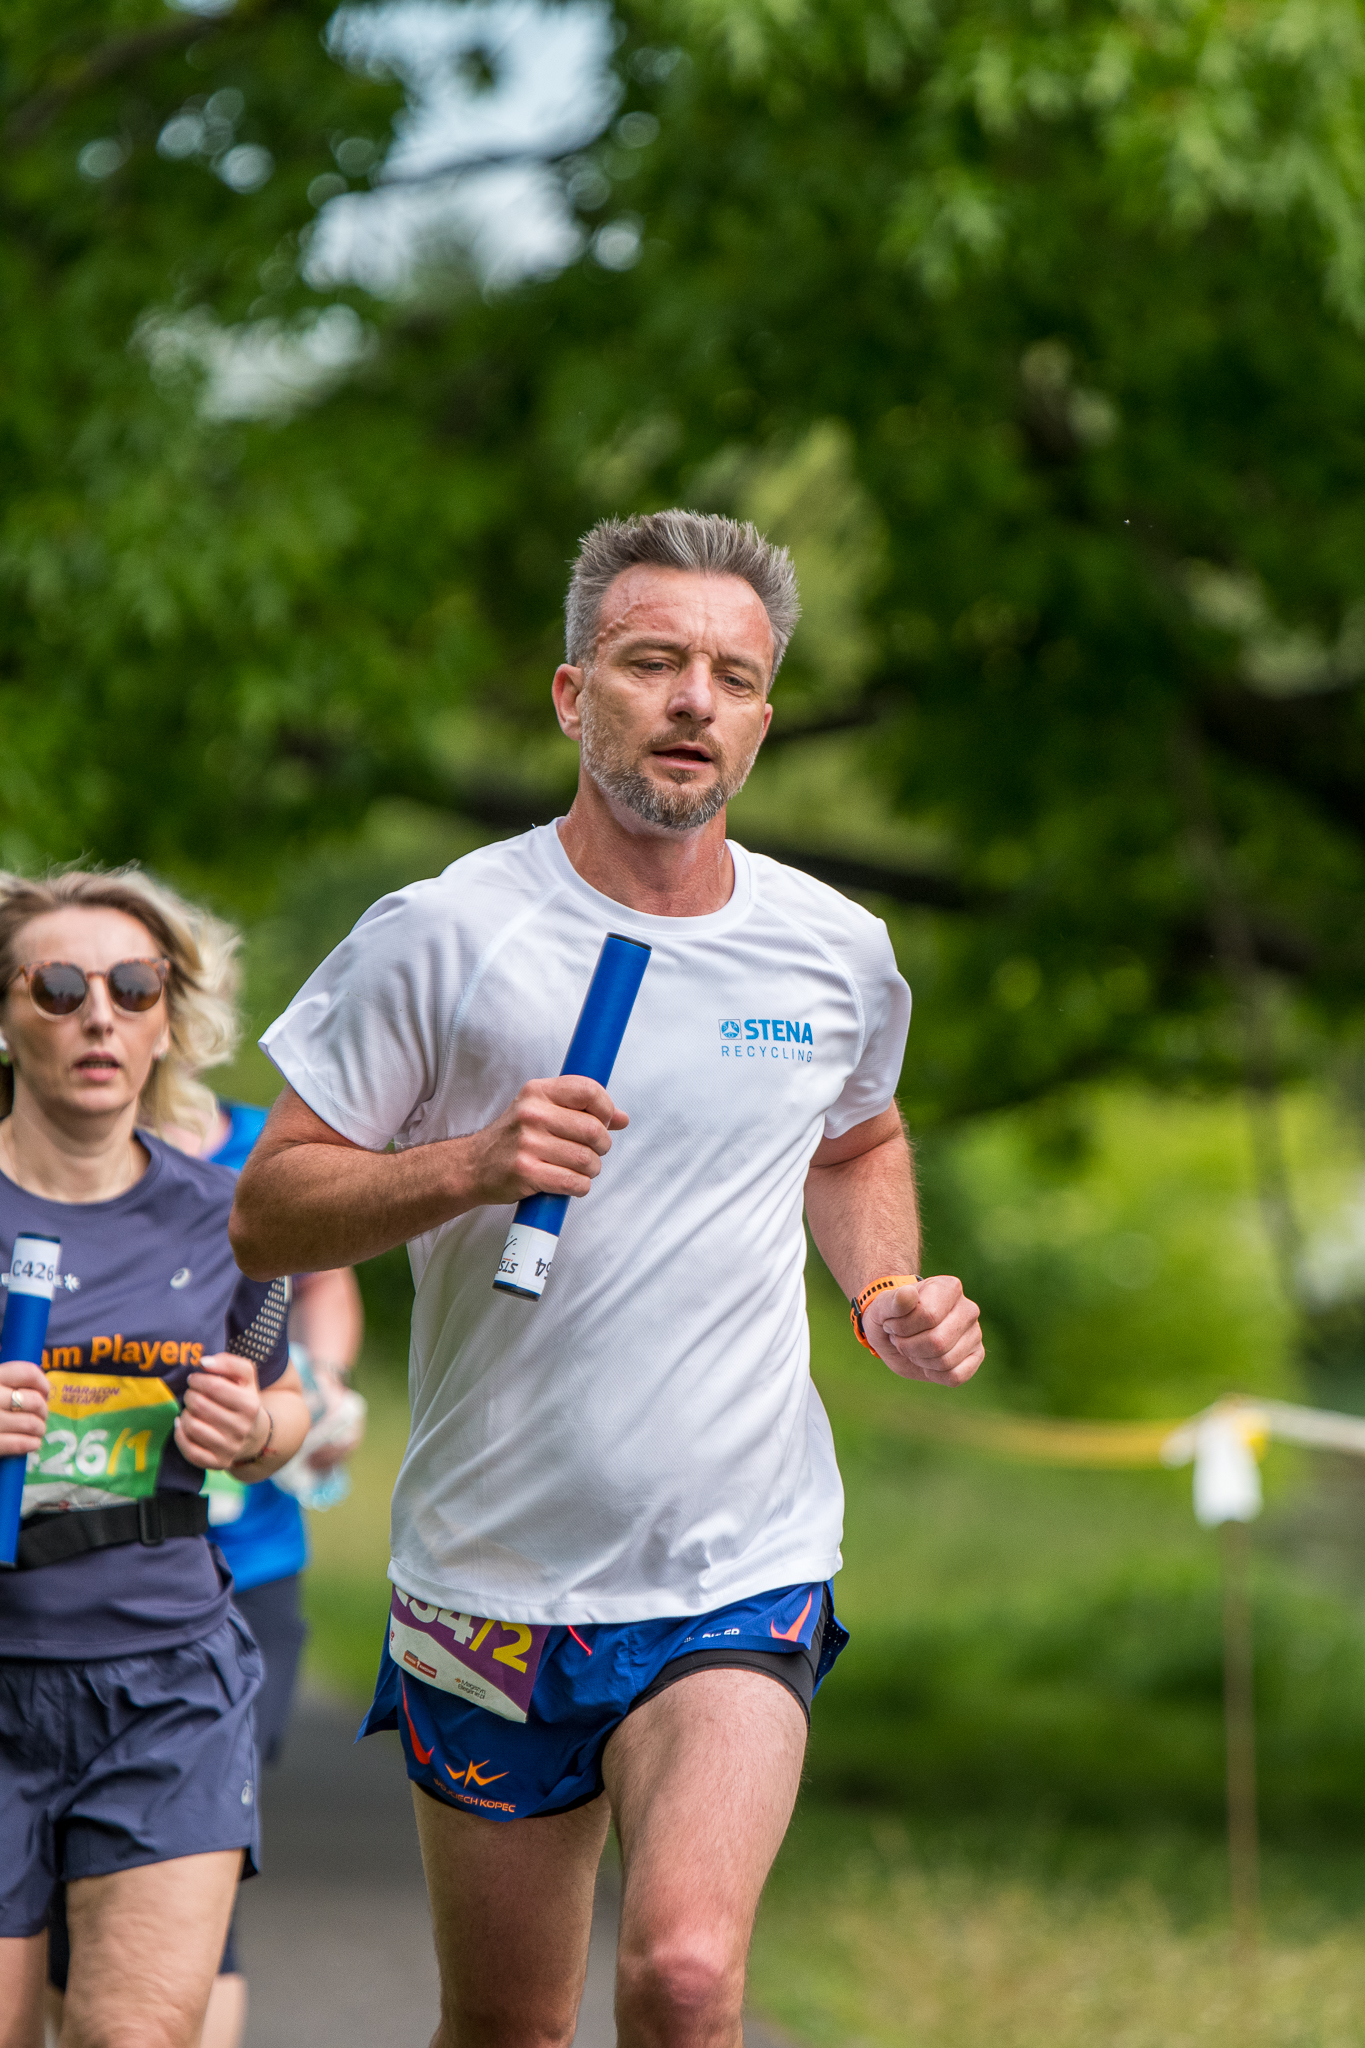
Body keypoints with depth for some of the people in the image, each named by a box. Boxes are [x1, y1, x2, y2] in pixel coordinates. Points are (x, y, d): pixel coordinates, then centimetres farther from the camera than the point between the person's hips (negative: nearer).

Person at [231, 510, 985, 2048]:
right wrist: (470, 1166, -21)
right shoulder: (443, 939, -7)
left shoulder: (837, 956, 4)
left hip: (744, 1575, 1)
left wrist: (891, 1293, 6)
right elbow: (266, 1216, -5)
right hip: (493, 1576, 0)